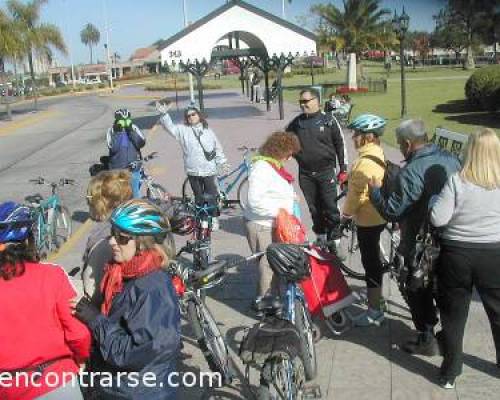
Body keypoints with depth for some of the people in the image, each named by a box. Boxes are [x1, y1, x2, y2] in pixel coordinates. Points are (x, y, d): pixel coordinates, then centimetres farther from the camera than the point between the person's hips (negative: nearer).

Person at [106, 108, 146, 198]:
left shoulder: (134, 128, -4)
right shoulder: (111, 131, -7)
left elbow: (141, 143, -18)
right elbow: (113, 148, -20)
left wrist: (131, 131, -26)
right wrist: (116, 132, -27)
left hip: (133, 168, 1)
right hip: (117, 169, -1)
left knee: (135, 195, 13)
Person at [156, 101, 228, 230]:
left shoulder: (207, 130, 8)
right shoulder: (183, 130, 3)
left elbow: (218, 148, 12)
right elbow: (170, 127, -11)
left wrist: (222, 162, 7)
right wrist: (164, 114, -26)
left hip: (209, 170, 0)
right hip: (193, 171, 0)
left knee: (212, 195, 5)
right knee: (199, 197, 9)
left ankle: (214, 218, 18)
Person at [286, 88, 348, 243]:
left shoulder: (329, 121, -3)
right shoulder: (296, 123, 5)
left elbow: (340, 144, 1)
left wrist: (343, 169, 0)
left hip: (326, 172, -3)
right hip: (305, 173, 3)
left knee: (330, 206, -3)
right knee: (314, 207, 11)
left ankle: (334, 237, 8)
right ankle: (320, 235, 26)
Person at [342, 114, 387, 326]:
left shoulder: (365, 162, -25)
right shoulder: (379, 154, 7)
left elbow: (358, 194, -22)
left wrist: (346, 212, -7)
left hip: (368, 218, -10)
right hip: (378, 214, 10)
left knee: (370, 261, -1)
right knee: (372, 258, 23)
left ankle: (375, 310, 8)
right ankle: (375, 293, 40)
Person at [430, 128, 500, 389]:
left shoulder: (457, 181, -16)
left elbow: (437, 219, -17)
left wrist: (437, 199, 1)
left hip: (456, 255, -2)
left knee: (453, 314, 12)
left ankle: (450, 372, 20)